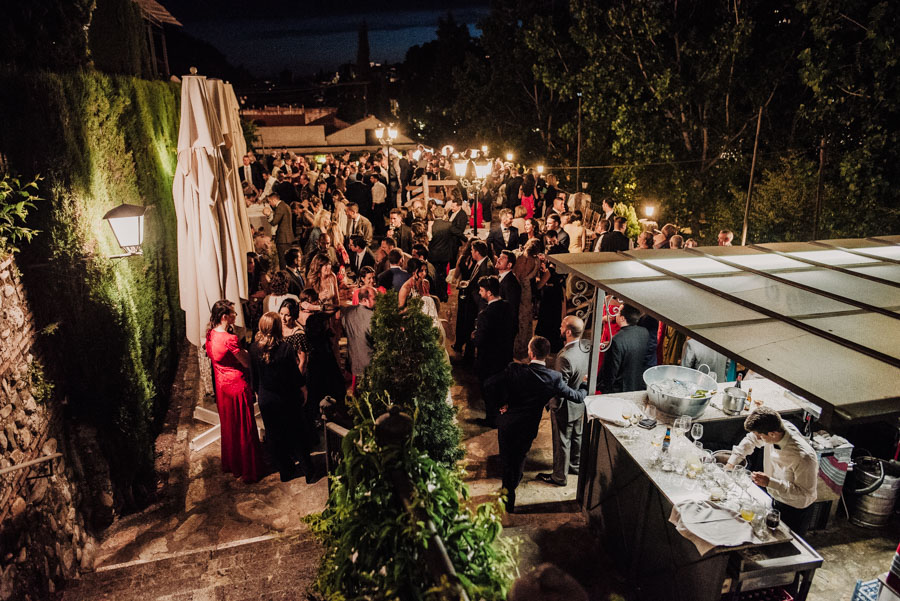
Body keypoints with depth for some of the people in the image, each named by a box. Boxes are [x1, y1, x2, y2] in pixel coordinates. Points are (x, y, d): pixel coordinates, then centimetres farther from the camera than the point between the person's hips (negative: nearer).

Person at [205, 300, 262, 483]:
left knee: (228, 425, 23)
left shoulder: (210, 335, -2)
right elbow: (247, 363, -19)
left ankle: (230, 464, 39)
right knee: (244, 428, 5)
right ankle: (248, 470, 16)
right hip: (237, 385, -8)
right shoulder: (229, 339, -27)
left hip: (221, 384, 8)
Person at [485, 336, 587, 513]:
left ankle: (509, 499, 27)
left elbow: (489, 385, -21)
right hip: (528, 428, 1)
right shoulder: (554, 378, -17)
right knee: (519, 457, 26)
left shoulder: (515, 369, -20)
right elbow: (577, 397, -5)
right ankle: (512, 485, 46)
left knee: (507, 461, 17)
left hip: (507, 423, -1)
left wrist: (503, 401, -5)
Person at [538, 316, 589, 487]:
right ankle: (575, 466, 48)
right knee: (577, 436, 27)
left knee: (562, 442, 12)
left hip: (565, 408, -8)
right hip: (581, 404, 8)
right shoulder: (586, 347, -11)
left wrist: (554, 406, -11)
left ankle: (559, 476, 31)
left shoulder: (565, 357, -36)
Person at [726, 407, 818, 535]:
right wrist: (731, 463, -2)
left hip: (795, 510, -6)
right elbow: (751, 439, 2)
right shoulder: (778, 427, -18)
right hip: (775, 499, 6)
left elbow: (805, 493, -29)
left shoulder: (803, 457, -38)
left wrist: (769, 482, -35)